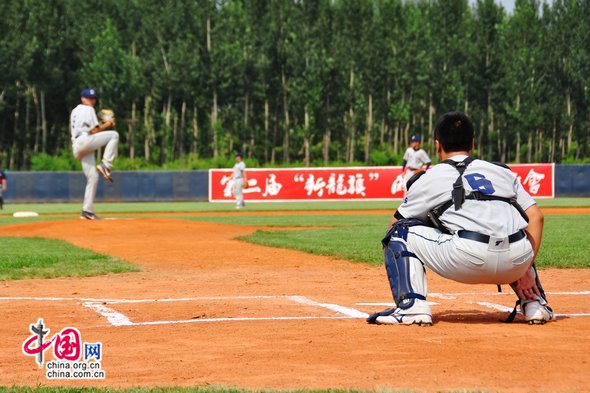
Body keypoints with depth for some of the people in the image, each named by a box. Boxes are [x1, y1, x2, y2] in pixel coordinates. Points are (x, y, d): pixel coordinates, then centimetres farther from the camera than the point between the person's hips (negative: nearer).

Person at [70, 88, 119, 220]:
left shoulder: (74, 111, 27)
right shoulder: (88, 110, 1)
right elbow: (94, 131, -7)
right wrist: (106, 125, 7)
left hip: (76, 148, 9)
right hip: (85, 141, -9)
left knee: (93, 177, 7)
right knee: (113, 135, -9)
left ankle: (87, 211, 2)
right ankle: (105, 165, -18)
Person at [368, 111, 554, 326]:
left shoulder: (429, 179, 19)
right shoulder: (503, 171, 28)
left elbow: (395, 223, 27)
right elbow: (536, 216, 17)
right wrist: (526, 270, 17)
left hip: (467, 260, -4)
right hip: (516, 263, 4)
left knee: (399, 232, 17)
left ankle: (411, 306, -1)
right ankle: (535, 303, 21)